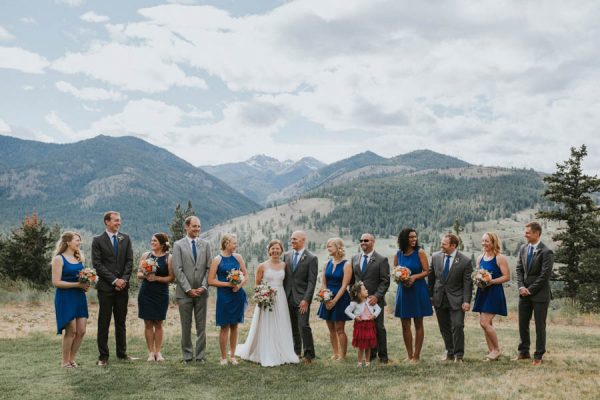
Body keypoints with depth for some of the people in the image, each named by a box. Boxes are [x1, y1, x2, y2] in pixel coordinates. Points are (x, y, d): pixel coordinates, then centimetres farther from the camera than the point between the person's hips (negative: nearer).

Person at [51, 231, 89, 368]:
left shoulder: (79, 257, 12)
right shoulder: (59, 259, -9)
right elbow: (56, 282, -15)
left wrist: (86, 284, 1)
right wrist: (78, 284, -19)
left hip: (79, 297, 7)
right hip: (65, 298, -6)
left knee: (81, 331, 4)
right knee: (71, 331, -2)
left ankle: (72, 359, 19)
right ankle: (65, 362, 13)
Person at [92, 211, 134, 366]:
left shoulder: (125, 239, 10)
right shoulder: (98, 241, -2)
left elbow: (129, 261, 6)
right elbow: (98, 264, -8)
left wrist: (124, 279, -8)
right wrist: (114, 280, -13)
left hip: (122, 286, 4)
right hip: (106, 287, -4)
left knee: (121, 321, 11)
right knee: (104, 322, 1)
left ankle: (122, 352, 20)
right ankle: (103, 356, 7)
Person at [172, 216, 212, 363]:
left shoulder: (205, 244, 8)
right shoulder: (178, 245, 0)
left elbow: (209, 268, 5)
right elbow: (177, 269, -6)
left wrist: (204, 286, -7)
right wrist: (188, 289, -11)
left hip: (201, 292, 2)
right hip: (184, 293, -2)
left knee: (201, 326, 6)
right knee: (186, 327, 5)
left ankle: (200, 355, 15)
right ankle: (187, 355, 15)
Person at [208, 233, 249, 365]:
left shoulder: (237, 257, 5)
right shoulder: (217, 260, -5)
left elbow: (246, 275, 8)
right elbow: (211, 281, -7)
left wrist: (239, 285, -10)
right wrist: (227, 284, -15)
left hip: (237, 295, 3)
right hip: (224, 296, -3)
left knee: (234, 326, 9)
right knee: (224, 327, 0)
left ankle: (232, 355, 20)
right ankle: (223, 357, 11)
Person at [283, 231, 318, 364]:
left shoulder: (311, 258, -6)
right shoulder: (287, 255, 9)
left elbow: (312, 281, -10)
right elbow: (284, 277, 12)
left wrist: (306, 299, -17)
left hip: (302, 298, -5)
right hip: (288, 297, 5)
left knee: (304, 326, -9)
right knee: (293, 327, 10)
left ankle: (309, 354, 3)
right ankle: (296, 352, 22)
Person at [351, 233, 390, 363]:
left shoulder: (382, 260, -4)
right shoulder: (355, 258, 11)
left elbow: (385, 281, -7)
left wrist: (376, 296, -16)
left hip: (375, 300, -4)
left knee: (379, 328, 3)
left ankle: (382, 356, 15)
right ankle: (370, 354, 17)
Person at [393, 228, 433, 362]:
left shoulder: (420, 252, -5)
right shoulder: (398, 255, 3)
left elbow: (426, 271, -6)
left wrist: (414, 277, -21)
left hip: (418, 290, -3)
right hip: (403, 291, 3)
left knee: (418, 324, 5)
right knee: (405, 325, 4)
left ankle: (416, 356, 11)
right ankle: (409, 355, 14)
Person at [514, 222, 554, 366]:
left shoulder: (546, 252, -12)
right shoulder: (523, 248, 8)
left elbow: (545, 275, -15)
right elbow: (519, 269, 9)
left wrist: (530, 289, -13)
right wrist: (521, 287, -4)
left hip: (539, 294, -6)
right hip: (524, 293, 6)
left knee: (540, 326, 3)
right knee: (522, 324, 10)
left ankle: (538, 356, 11)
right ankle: (523, 352, 22)